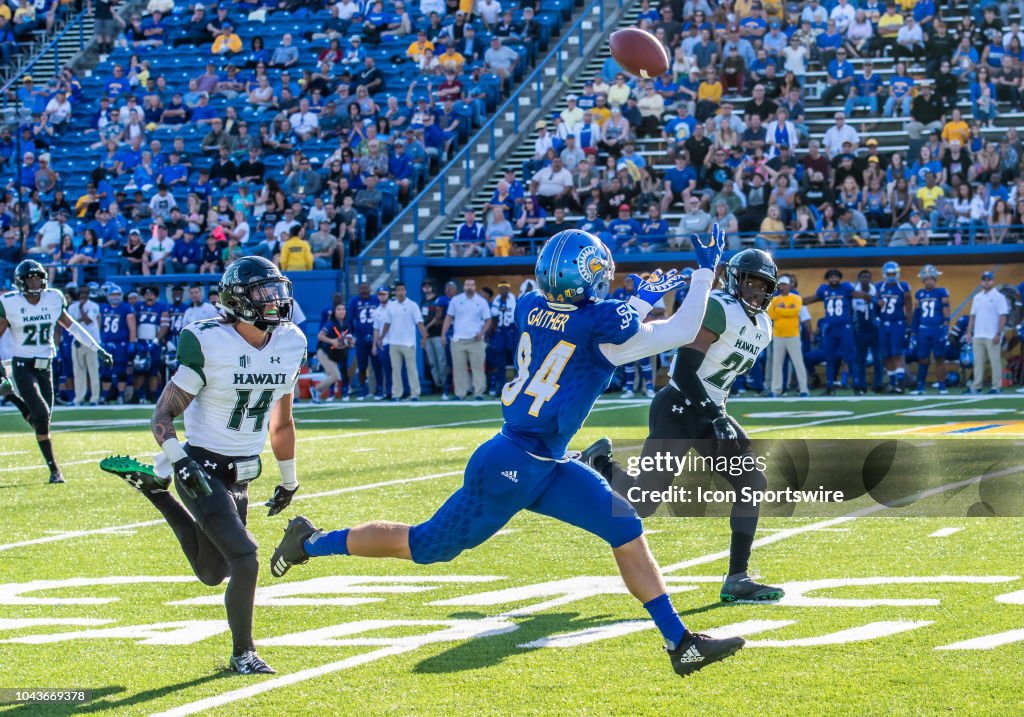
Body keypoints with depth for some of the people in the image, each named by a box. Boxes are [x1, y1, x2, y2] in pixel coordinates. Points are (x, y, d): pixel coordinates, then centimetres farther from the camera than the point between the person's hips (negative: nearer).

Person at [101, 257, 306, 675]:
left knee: (213, 572, 18)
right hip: (203, 469, -7)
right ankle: (243, 654, 2)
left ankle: (154, 488, 36)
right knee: (244, 559, -19)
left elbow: (282, 421, 15)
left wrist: (288, 480, 21)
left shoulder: (290, 344, 0)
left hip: (241, 476, 7)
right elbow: (163, 415, -13)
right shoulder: (209, 344, -18)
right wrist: (180, 460, -29)